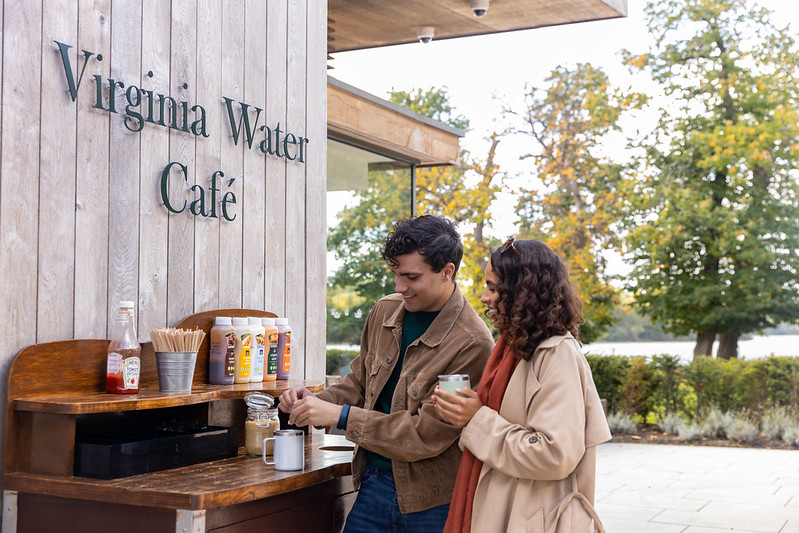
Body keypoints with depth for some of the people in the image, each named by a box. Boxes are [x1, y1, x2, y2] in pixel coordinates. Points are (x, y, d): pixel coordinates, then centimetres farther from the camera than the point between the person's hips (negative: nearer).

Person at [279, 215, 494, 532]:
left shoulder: (472, 344, -20)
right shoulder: (385, 312, 2)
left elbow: (428, 433, -22)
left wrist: (340, 416, -23)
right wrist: (316, 401, -5)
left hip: (431, 503, -5)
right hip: (374, 481, 5)